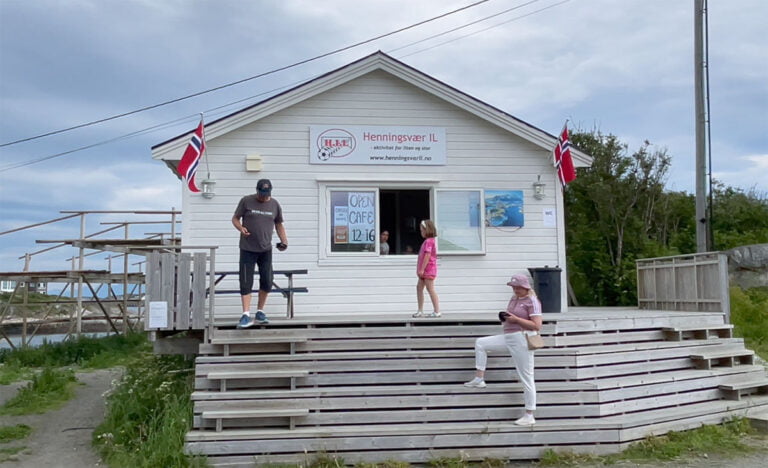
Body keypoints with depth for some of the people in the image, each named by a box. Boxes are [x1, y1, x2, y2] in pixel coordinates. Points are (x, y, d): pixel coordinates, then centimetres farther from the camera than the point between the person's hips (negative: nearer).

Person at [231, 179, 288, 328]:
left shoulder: (274, 204, 5)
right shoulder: (246, 201, -3)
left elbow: (279, 224, 14)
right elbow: (235, 218, 2)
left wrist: (284, 240, 0)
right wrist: (241, 228, -19)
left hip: (266, 250, 3)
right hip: (247, 249, -3)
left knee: (267, 282, 7)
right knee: (246, 282, -6)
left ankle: (260, 311, 23)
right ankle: (246, 316, -7)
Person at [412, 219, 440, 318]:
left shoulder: (429, 241, -15)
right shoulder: (428, 241, 17)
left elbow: (427, 255, -22)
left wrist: (422, 269, -22)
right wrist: (421, 269, 19)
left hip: (428, 269, -10)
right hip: (425, 270, 10)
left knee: (430, 289, -7)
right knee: (419, 287, 10)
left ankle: (437, 311, -3)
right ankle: (420, 311, 12)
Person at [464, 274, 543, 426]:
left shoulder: (532, 301, -11)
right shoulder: (513, 300, 13)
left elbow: (537, 326, -19)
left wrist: (515, 319, -21)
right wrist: (505, 318, 1)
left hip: (521, 341, -9)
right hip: (508, 338, 9)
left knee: (526, 378, -3)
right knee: (480, 343, 10)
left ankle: (529, 416, 3)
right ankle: (479, 379, 12)